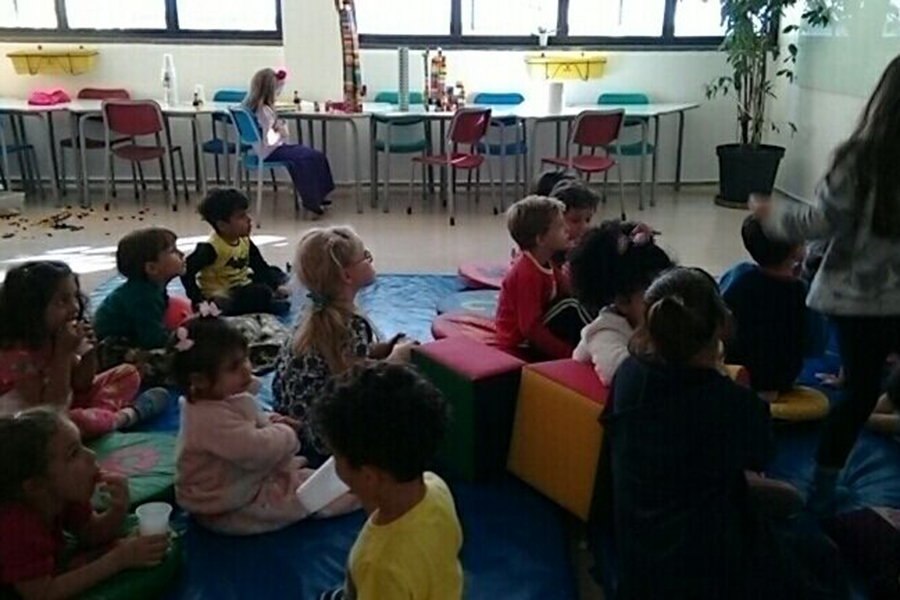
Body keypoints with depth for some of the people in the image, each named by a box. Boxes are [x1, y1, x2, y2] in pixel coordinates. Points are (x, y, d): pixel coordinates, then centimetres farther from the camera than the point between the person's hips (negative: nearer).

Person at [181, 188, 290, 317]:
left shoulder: (245, 242, 0)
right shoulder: (211, 248, -24)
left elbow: (261, 267, 8)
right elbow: (187, 272, -25)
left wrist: (278, 285, -4)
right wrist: (199, 300, -27)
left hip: (241, 287, 9)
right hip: (221, 296, -9)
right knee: (262, 293, -27)